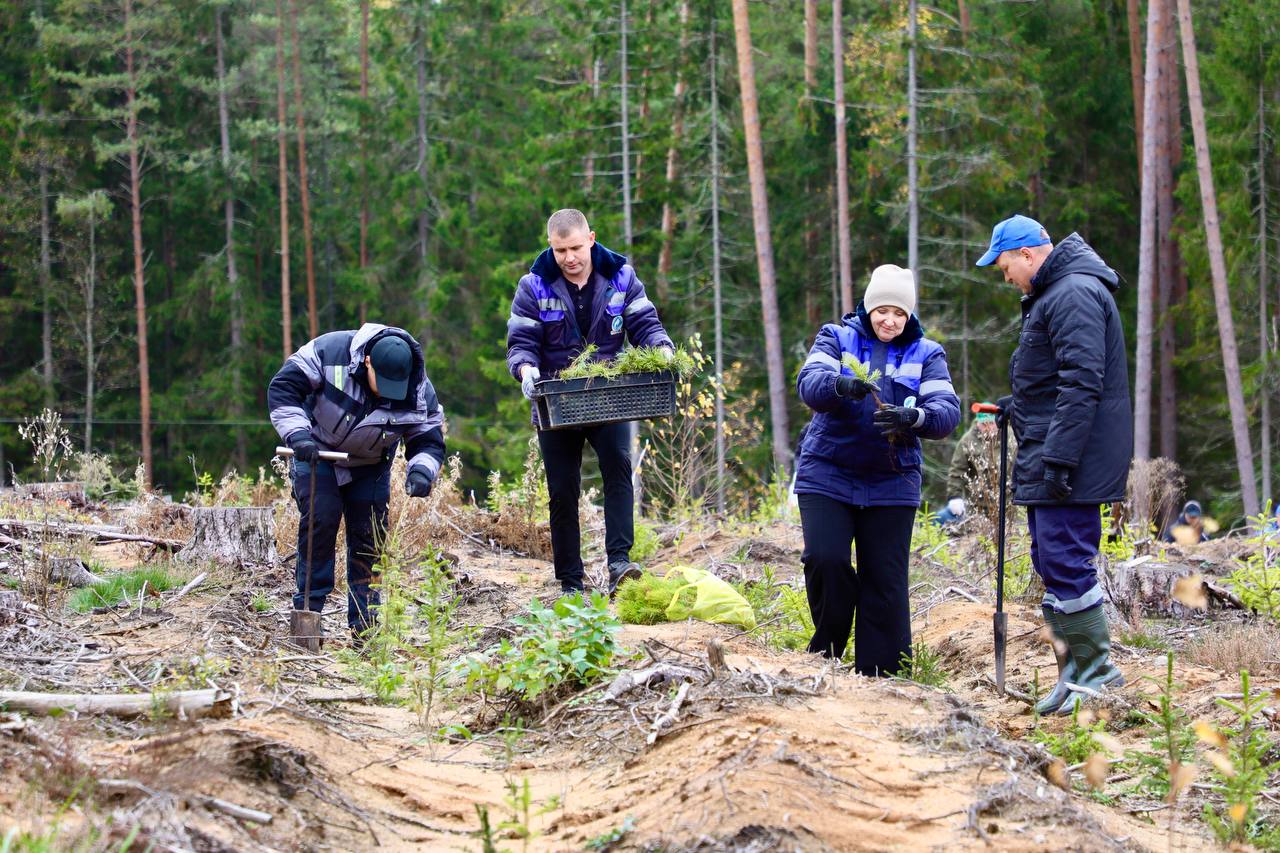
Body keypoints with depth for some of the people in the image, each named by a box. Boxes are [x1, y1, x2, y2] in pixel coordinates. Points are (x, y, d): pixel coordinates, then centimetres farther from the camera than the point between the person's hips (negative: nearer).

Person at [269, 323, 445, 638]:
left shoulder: (420, 392, -24)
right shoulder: (329, 351, -31)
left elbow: (429, 441, -15)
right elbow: (283, 387, -26)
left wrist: (422, 470, -37)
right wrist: (297, 433, -38)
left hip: (370, 467, 3)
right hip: (317, 453, -3)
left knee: (370, 536, 1)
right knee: (321, 521, -17)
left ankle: (364, 621, 9)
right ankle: (308, 609, -8)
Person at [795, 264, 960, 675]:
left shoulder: (926, 354, 8)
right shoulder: (836, 338, 6)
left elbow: (947, 411, -6)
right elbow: (809, 383, -13)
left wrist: (912, 417, -28)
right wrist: (841, 385, -35)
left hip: (891, 483, 1)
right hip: (827, 475, -1)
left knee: (886, 580, -1)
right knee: (825, 560, -14)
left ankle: (881, 673, 6)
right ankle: (827, 652, 8)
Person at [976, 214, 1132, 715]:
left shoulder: (1074, 294, -16)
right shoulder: (1053, 294, 19)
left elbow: (1083, 383, -23)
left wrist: (1058, 458, -25)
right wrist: (1019, 406, 21)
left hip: (1070, 461, -11)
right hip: (1046, 463, 11)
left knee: (1066, 561, -11)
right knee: (1054, 562, 13)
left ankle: (1093, 669, -7)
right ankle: (1077, 671, 17)